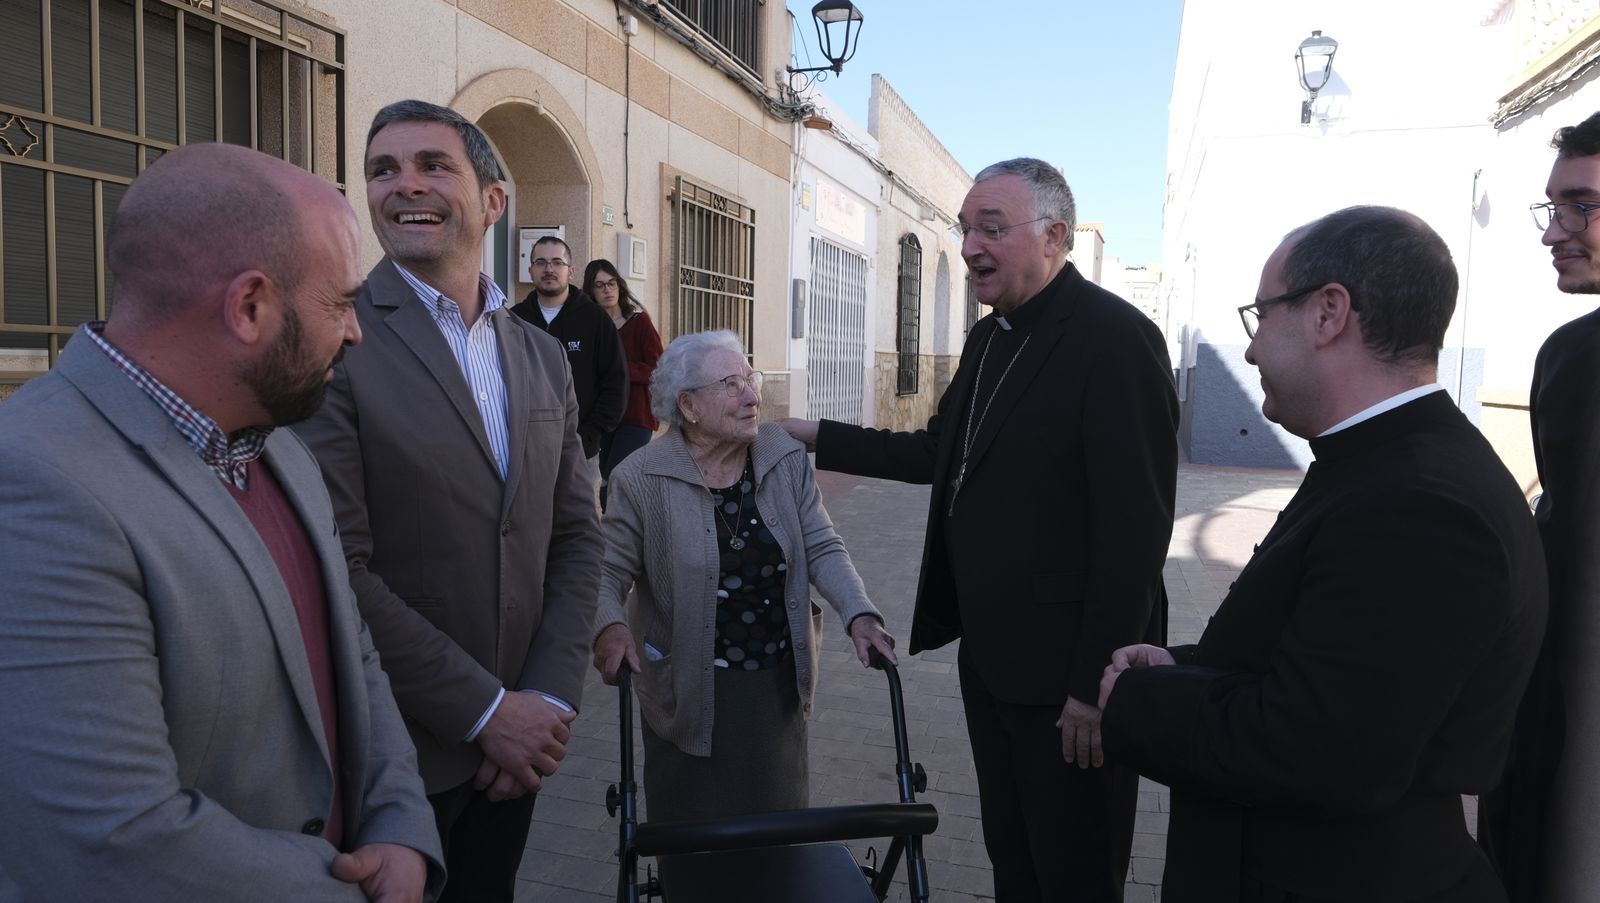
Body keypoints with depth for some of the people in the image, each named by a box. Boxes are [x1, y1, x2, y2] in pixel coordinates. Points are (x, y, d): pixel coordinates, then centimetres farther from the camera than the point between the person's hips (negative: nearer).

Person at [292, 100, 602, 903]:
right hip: (387, 752, -5)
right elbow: (337, 567, -18)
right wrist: (486, 710, -15)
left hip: (514, 742, 5)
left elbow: (575, 536, 7)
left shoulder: (543, 359, 6)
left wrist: (550, 701, -5)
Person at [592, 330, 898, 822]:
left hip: (780, 681, 3)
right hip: (691, 691, -3)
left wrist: (859, 614, -18)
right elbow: (608, 574, -7)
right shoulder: (641, 478, -13)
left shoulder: (786, 457, -5)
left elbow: (821, 549, -3)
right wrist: (609, 627, -28)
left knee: (779, 815, 21)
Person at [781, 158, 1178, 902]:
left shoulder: (1115, 338, -17)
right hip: (989, 657, 8)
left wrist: (1097, 684, -20)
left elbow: (1134, 527, -21)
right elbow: (940, 454, 17)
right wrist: (819, 439, 14)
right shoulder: (991, 336, 11)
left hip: (1066, 672, -8)